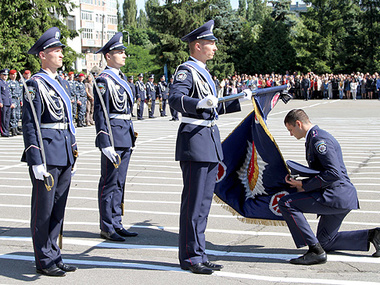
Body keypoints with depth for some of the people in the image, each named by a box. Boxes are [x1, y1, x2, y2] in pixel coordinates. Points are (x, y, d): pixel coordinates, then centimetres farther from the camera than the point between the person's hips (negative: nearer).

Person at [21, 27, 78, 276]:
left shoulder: (62, 84, 17)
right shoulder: (35, 84, -8)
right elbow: (30, 125, -13)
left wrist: (73, 155, 18)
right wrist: (36, 161, -18)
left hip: (64, 155, 8)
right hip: (46, 153, -8)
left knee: (58, 207, 13)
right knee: (43, 209, 2)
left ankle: (54, 256, 23)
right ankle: (44, 261, 11)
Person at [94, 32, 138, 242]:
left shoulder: (121, 78, 16)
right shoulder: (103, 80, -12)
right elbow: (100, 114, -16)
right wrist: (105, 144, -21)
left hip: (125, 137, 9)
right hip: (113, 136, -9)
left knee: (119, 183, 13)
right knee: (109, 183, -2)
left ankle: (116, 224, 21)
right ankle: (107, 228, 6)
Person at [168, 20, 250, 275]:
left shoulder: (203, 72, 20)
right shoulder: (186, 70, -9)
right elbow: (175, 98, -26)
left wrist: (239, 102, 25)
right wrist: (200, 103, -40)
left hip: (210, 141, 10)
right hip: (194, 140, -10)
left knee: (204, 202, 12)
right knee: (193, 203, -4)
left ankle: (199, 255, 20)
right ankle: (191, 257, 5)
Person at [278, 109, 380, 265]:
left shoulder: (319, 139, -15)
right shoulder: (314, 138, 18)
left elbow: (334, 173, -24)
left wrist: (304, 185, -19)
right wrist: (299, 181, 10)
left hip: (336, 196, -11)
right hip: (340, 197, 11)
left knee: (286, 203, -17)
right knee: (324, 241, 20)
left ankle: (315, 251, -16)